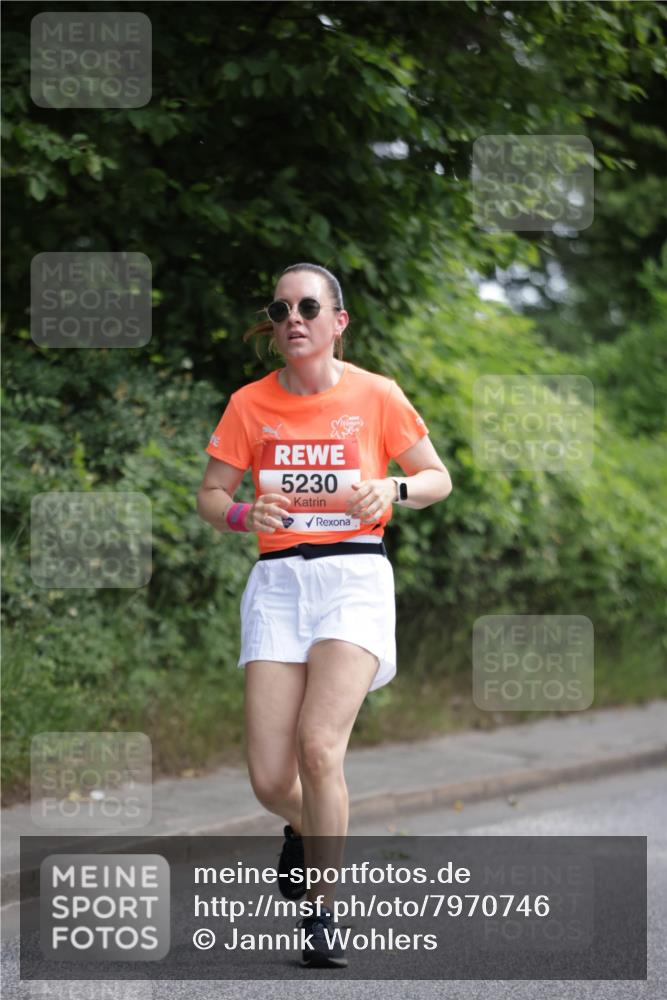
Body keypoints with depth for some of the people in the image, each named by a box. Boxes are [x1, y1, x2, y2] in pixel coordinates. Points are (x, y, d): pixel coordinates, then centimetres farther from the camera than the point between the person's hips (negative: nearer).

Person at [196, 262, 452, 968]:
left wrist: (393, 488, -12)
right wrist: (244, 515, -11)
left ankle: (322, 911, -6)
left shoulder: (376, 395, 2)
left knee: (318, 745, -23)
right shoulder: (249, 404, 6)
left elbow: (438, 478, 10)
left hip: (355, 574, -2)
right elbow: (209, 496, 12)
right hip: (278, 581, 2)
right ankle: (306, 830, 33)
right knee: (270, 781, -6)